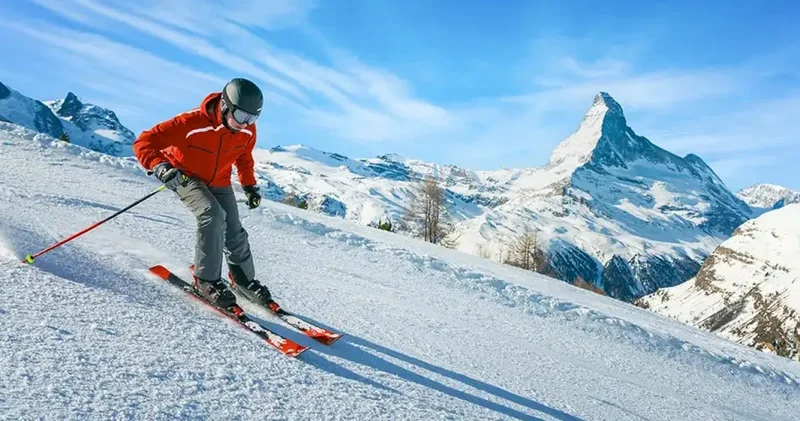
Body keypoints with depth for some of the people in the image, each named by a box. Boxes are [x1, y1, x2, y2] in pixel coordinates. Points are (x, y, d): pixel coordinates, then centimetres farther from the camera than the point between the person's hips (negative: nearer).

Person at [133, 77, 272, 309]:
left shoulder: (247, 131, -16)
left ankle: (244, 280, 26)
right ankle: (207, 280, -15)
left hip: (219, 182, 5)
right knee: (213, 215, -28)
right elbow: (144, 142, -33)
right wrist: (159, 166, -50)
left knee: (234, 232, 4)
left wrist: (249, 186, 7)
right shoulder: (192, 123, -34)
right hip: (185, 176, -5)